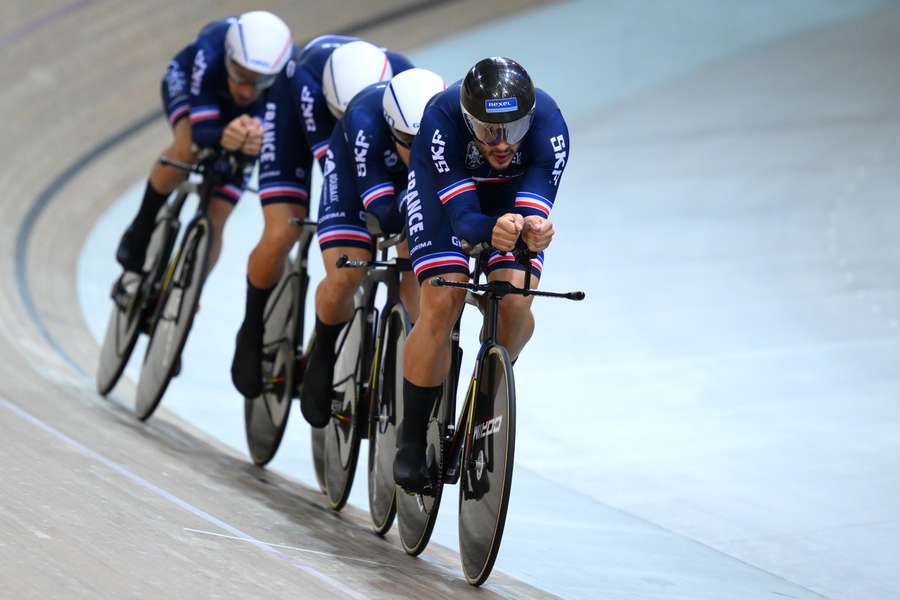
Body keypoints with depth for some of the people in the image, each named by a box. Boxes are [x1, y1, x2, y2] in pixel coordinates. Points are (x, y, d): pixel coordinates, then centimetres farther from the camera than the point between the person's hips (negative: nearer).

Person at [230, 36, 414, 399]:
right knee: (280, 235, -17)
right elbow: (330, 160, -48)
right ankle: (252, 334, 9)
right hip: (297, 112, -2)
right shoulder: (307, 79, -44)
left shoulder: (404, 81, -39)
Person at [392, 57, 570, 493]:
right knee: (441, 305, -19)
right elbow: (462, 216, -40)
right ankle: (411, 443, -5)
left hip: (514, 190, 2)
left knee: (516, 303, -19)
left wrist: (534, 231, -64)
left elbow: (535, 209, -39)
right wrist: (493, 230, -63)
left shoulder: (548, 125, -36)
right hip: (443, 182, -1)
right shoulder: (442, 118, -39)